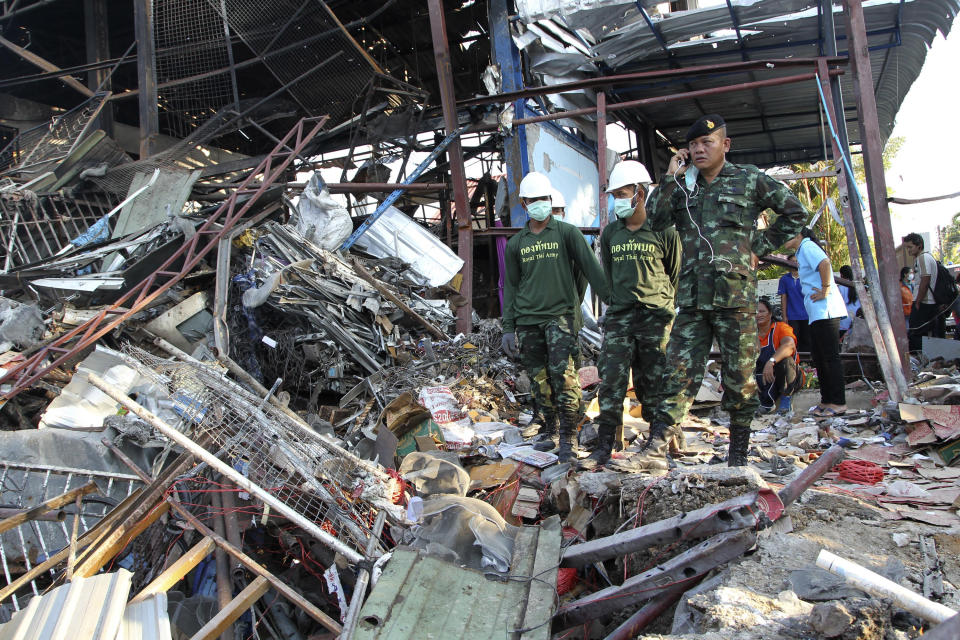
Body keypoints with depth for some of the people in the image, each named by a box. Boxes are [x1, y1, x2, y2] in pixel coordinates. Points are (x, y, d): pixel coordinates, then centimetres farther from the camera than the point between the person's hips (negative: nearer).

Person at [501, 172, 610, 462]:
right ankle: (551, 430, 23)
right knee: (539, 380, 6)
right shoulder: (515, 244, 14)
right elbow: (510, 287, 16)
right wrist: (508, 328, 11)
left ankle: (568, 440, -8)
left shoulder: (567, 233, 5)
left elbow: (591, 268, -1)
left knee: (563, 375, -15)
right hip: (528, 320, 4)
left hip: (560, 315, -3)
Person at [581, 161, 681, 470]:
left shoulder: (664, 231, -2)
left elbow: (676, 274, 8)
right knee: (611, 379, -4)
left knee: (651, 382, 3)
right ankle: (604, 446, -1)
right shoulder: (610, 233, 10)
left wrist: (661, 303, 9)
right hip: (619, 315, 3)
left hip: (655, 316, -3)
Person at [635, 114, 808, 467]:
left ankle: (738, 452, 17)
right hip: (692, 298, 2)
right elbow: (654, 221, 5)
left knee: (739, 377, 4)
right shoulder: (683, 187, 17)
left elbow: (795, 211, 12)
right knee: (679, 371, -4)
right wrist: (669, 178, 2)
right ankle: (656, 445, -9)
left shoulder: (749, 179, 8)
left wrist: (760, 247, 5)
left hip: (735, 294, -2)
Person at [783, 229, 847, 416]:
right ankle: (827, 400, 18)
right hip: (817, 313, 10)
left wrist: (825, 291, -21)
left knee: (830, 356, -8)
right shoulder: (803, 251, 23)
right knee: (819, 357, 12)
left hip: (824, 310, -10)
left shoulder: (807, 246, -6)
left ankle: (838, 402, -4)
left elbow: (824, 263, -24)